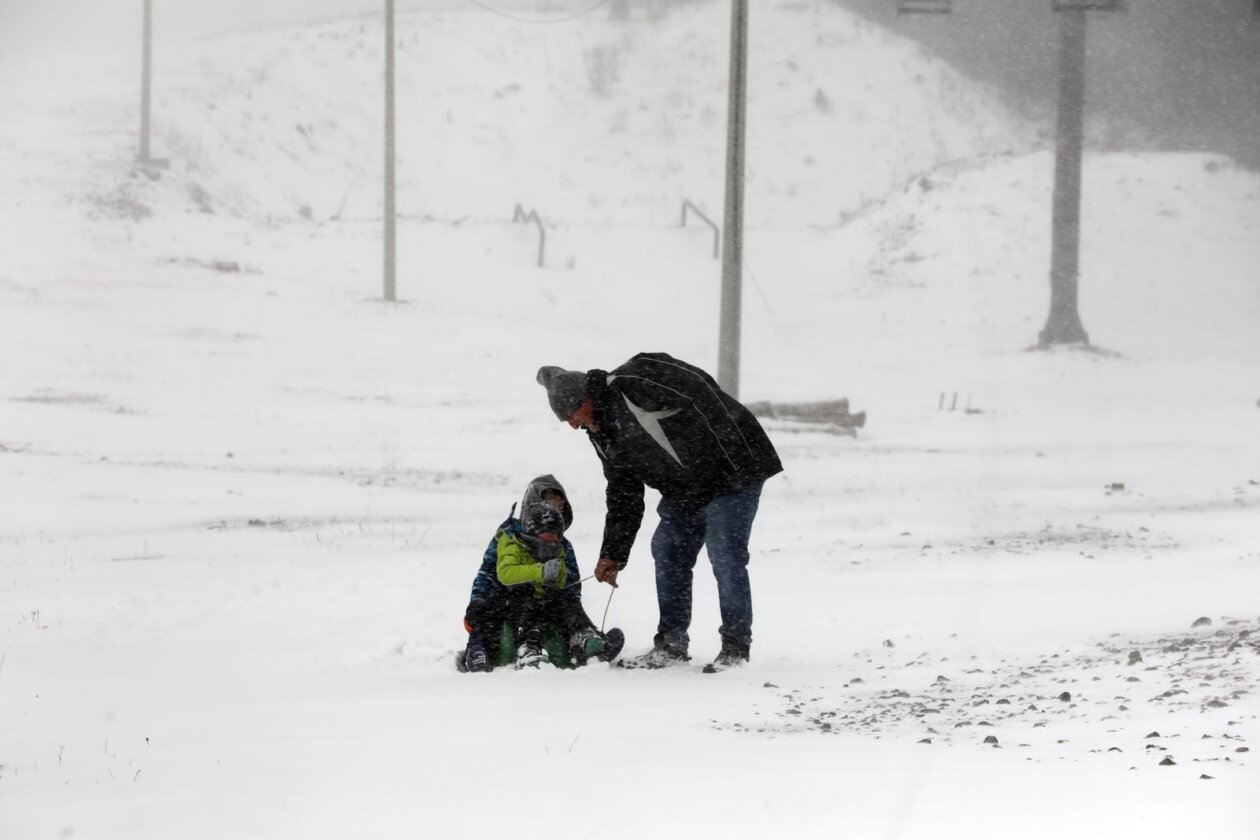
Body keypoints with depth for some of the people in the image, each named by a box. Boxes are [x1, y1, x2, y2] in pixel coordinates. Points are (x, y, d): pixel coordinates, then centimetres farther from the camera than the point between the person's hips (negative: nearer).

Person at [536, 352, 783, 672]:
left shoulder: (637, 380, -22)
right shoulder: (603, 436, 7)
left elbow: (703, 393, -25)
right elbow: (622, 497, 13)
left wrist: (736, 460, -25)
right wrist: (613, 555, 7)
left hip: (733, 470, -9)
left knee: (726, 556, -12)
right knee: (667, 552, 7)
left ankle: (736, 647, -4)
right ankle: (671, 644, 16)